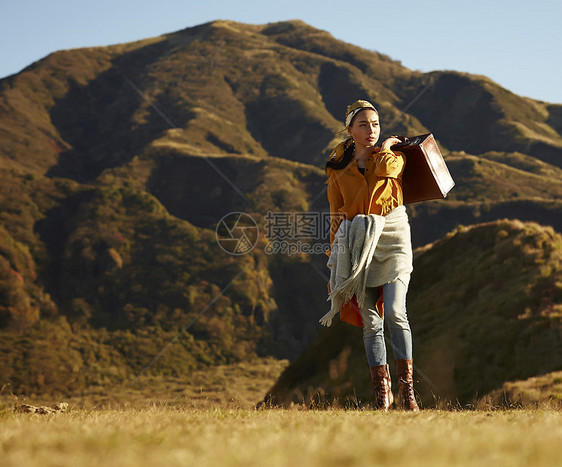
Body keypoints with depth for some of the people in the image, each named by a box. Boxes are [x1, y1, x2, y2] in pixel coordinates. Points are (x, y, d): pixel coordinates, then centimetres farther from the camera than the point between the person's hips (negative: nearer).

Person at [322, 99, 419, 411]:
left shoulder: (393, 155, 8)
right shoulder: (338, 167, 12)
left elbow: (386, 169, -18)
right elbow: (337, 215, 13)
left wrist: (385, 148, 1)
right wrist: (336, 254, 8)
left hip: (392, 236, -2)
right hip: (358, 240, 2)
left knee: (395, 312, -16)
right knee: (370, 320, -1)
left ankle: (407, 389, -11)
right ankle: (382, 392, 5)